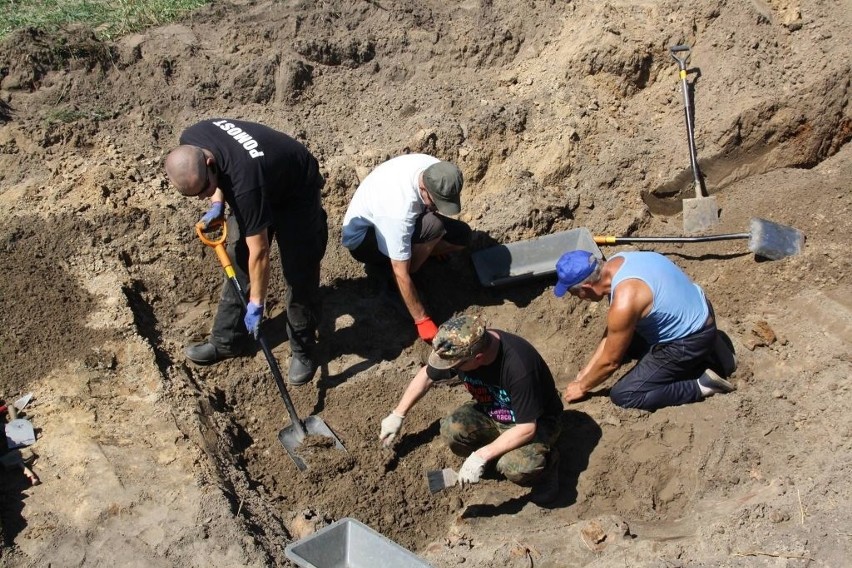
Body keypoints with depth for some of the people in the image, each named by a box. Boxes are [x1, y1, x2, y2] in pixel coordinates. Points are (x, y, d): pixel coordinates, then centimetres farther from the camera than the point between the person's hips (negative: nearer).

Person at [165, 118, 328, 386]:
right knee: (237, 265, 9)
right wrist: (217, 205, -11)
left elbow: (258, 251, -33)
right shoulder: (189, 144, -23)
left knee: (299, 276, -6)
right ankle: (226, 342, 21)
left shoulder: (245, 181, -44)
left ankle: (304, 350, 12)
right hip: (259, 192, 7)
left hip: (296, 193, -7)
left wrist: (256, 303, -24)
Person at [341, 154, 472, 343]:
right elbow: (401, 274, -34)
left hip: (403, 224, 7)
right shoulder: (398, 208, -41)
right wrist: (422, 320, -27)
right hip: (362, 237, -7)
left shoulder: (436, 171, -21)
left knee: (462, 235, -6)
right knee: (433, 227, -33)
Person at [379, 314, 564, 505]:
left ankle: (546, 461, 0)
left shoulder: (518, 367, -38)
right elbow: (426, 375, 0)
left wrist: (481, 456, -32)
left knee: (515, 467, -35)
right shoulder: (459, 349, -20)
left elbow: (527, 428, -31)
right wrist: (398, 415, 3)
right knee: (451, 430, -24)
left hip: (535, 421, -5)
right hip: (490, 412, 6)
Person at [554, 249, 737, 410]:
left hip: (692, 341, -8)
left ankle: (701, 385, -3)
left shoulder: (624, 302, -32)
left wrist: (582, 386, 1)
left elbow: (610, 362, -16)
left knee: (623, 396, -5)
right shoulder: (616, 263, -5)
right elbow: (611, 333, 8)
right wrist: (588, 369, 11)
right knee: (622, 336, 27)